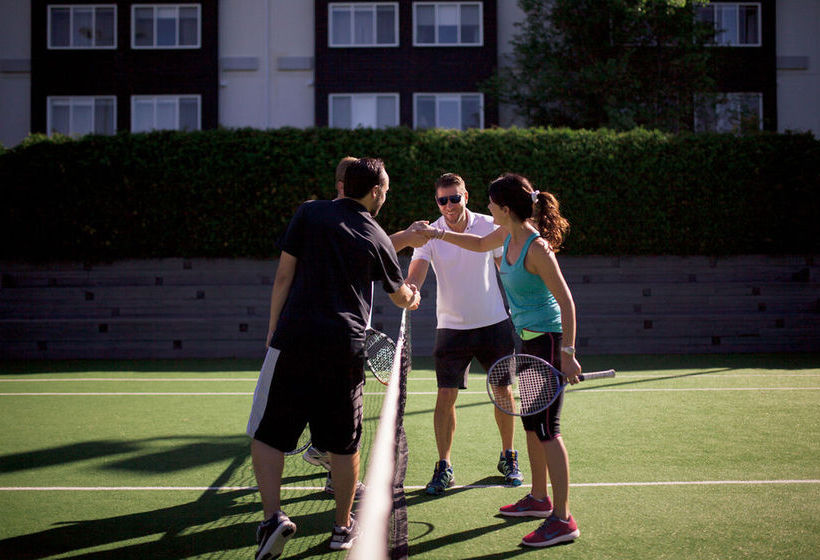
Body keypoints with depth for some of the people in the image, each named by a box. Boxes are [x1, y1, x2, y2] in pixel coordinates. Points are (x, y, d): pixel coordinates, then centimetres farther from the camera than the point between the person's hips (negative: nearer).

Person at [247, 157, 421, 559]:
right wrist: (415, 297, 48)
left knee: (267, 433, 6)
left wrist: (273, 328, 10)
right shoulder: (378, 239, 8)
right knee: (344, 443, 13)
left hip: (294, 340, -1)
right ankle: (343, 527, 24)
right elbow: (400, 296, 24)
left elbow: (283, 277, 1)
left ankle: (273, 517, -9)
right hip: (346, 349, 1)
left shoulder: (309, 213, 4)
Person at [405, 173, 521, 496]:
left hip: (495, 323, 1)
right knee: (446, 396, -6)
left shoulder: (489, 226, -3)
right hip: (452, 327, -1)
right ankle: (444, 467, 6)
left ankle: (508, 457, 26)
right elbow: (416, 272, -18)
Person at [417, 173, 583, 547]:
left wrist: (567, 353, -23)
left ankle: (562, 520, -6)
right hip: (530, 339, 10)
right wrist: (440, 234, 24)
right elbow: (480, 244, 29)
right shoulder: (508, 235, 5)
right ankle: (539, 499, 32)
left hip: (549, 340, -10)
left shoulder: (537, 247, -22)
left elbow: (566, 301, -21)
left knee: (547, 428, -10)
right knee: (531, 423, 18)